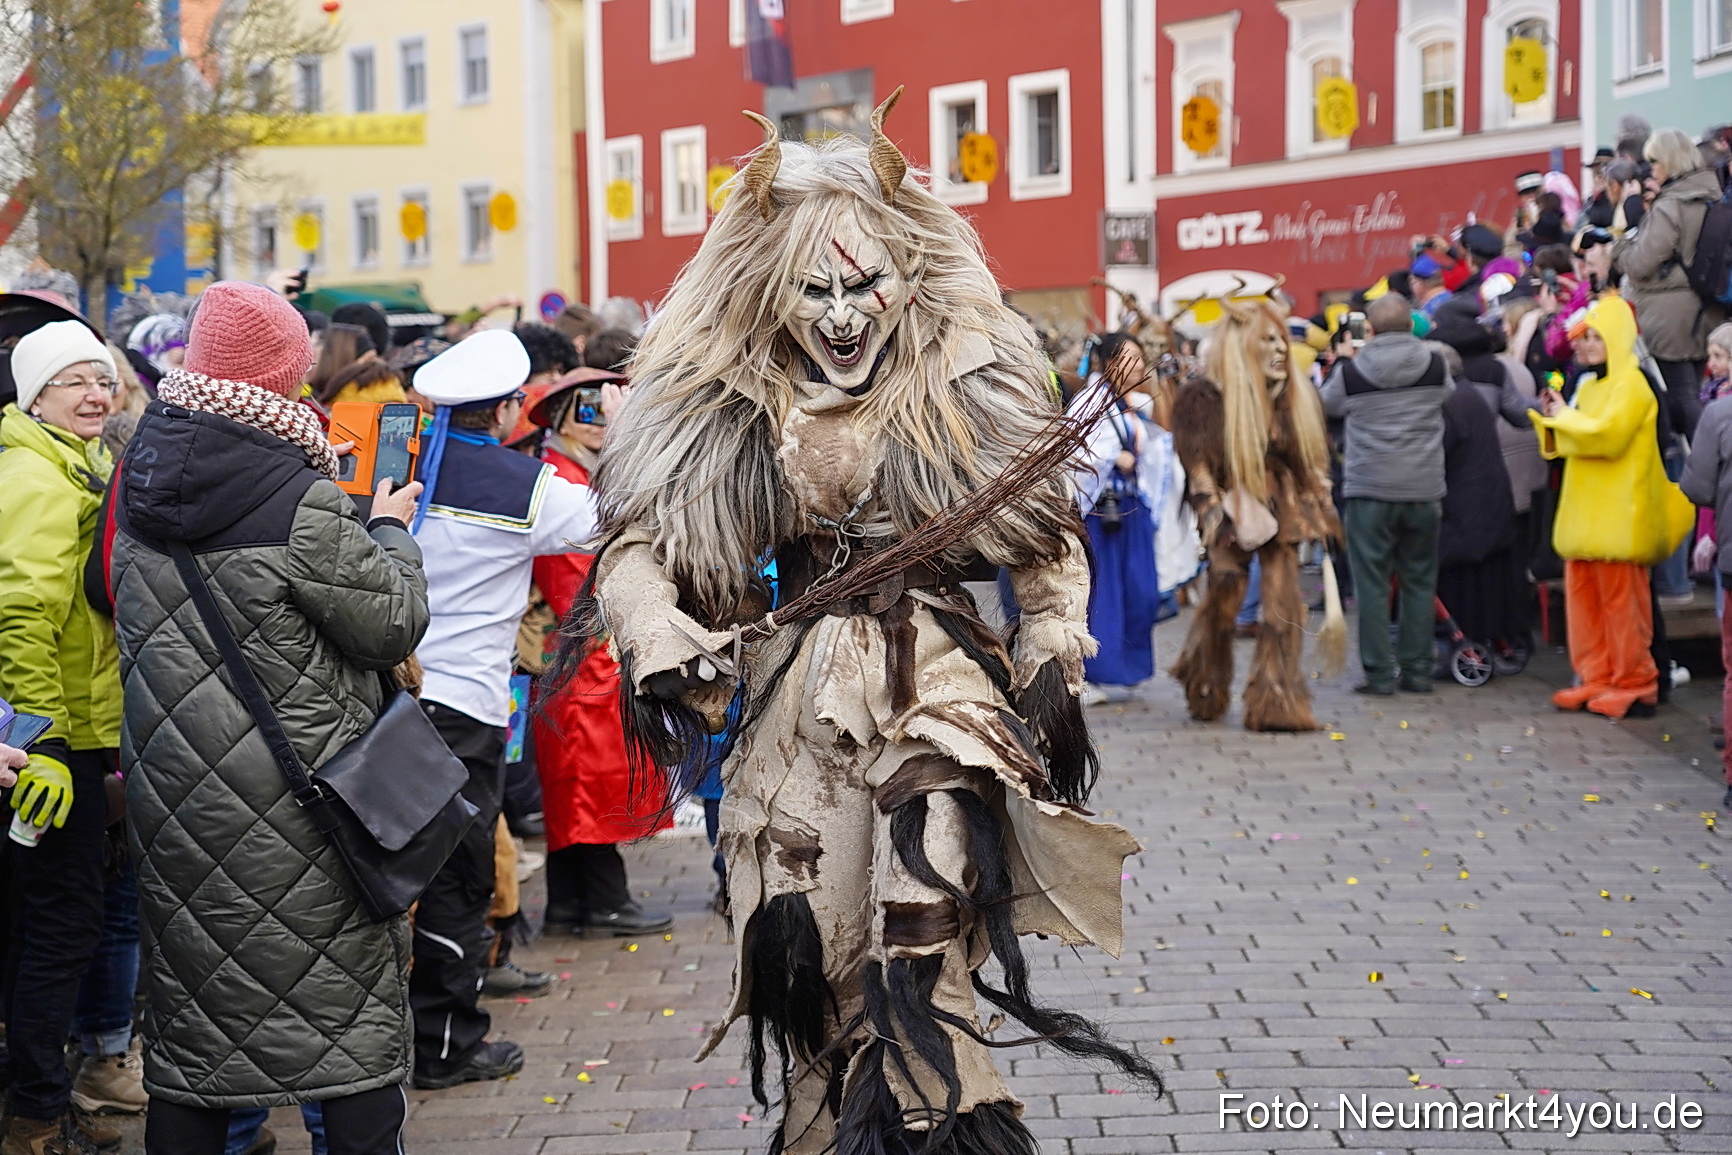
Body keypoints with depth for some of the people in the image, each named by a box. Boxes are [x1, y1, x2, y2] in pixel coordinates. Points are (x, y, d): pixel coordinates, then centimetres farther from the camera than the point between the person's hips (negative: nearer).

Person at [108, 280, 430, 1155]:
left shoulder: (140, 481, 4)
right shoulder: (300, 508, -18)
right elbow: (394, 623, -12)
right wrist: (390, 529, 7)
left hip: (174, 786, 6)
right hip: (294, 803, -6)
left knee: (191, 1000, 13)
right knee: (347, 1004, 5)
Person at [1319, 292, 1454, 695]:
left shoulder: (1351, 372, -7)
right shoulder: (1435, 367, -2)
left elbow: (1327, 405, 12)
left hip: (1370, 491, -2)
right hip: (1424, 490, 2)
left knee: (1372, 585, 3)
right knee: (1419, 582, 11)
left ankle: (1378, 674, 2)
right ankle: (1416, 671, 12)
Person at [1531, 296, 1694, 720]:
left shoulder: (1630, 385, -10)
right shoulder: (1589, 385, 17)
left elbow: (1607, 434, -22)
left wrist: (1565, 417, -9)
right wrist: (1554, 419, 3)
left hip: (1617, 515, -8)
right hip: (1585, 511, 8)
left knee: (1620, 600, -4)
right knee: (1582, 595, 7)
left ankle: (1634, 684, 3)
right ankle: (1595, 678, 14)